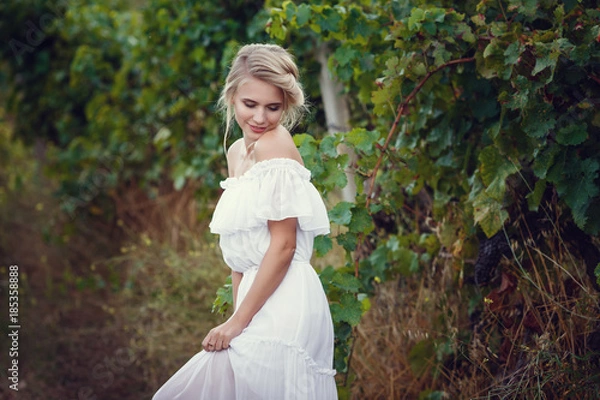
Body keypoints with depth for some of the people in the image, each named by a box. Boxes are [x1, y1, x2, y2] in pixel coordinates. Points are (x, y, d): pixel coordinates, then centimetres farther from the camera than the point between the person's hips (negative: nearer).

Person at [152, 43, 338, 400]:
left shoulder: (275, 145, -11)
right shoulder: (238, 153, 14)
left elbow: (283, 245, -15)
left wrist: (238, 321, -12)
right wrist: (238, 313, 11)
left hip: (281, 307, -8)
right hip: (261, 305, 8)